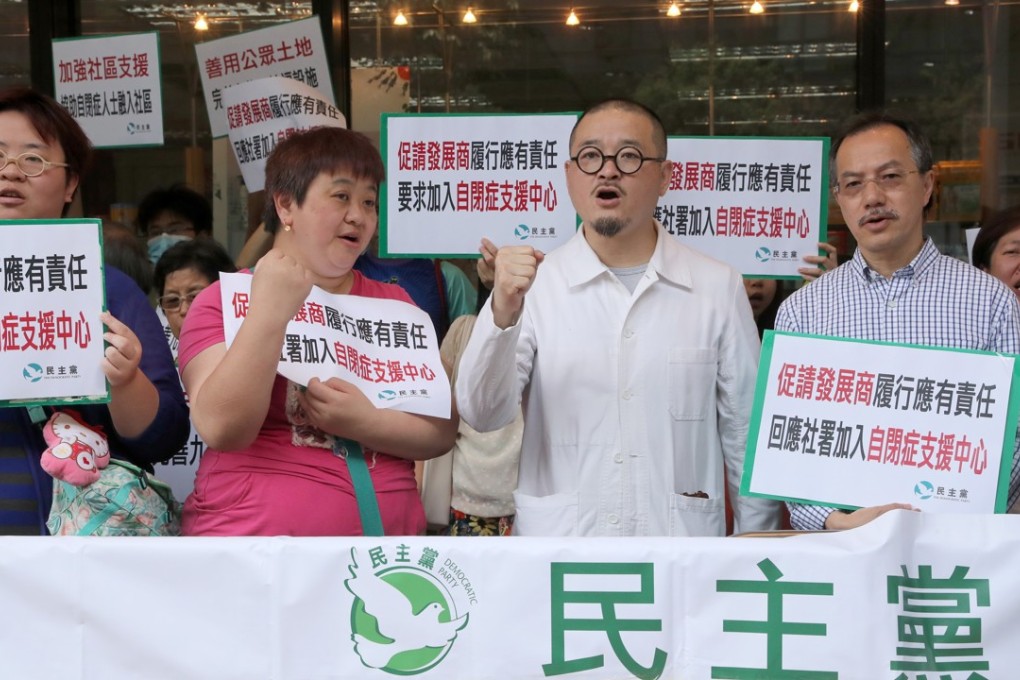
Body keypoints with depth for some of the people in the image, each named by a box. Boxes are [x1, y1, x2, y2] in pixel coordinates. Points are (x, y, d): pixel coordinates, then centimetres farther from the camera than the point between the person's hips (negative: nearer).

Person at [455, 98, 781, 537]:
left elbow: (745, 434, 5)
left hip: (682, 543, 1)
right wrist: (502, 314, -23)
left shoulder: (718, 287, 1)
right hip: (556, 544, 0)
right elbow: (482, 414, -9)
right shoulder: (532, 282, 0)